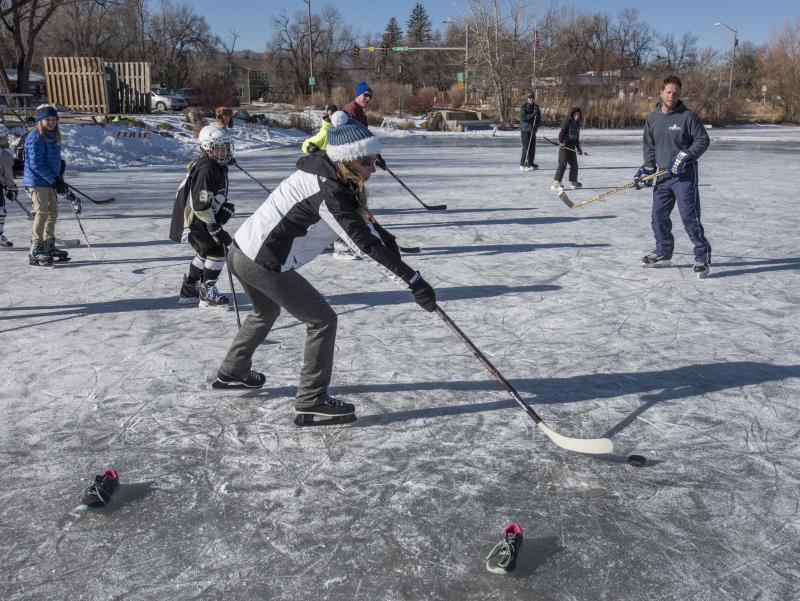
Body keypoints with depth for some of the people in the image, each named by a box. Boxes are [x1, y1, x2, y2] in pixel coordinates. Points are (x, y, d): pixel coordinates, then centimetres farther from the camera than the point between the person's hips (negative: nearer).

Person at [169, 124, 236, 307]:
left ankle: (189, 288, 32)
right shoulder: (206, 169, -25)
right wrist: (215, 229, -25)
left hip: (200, 217, 10)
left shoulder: (217, 165, 6)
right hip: (193, 219, -10)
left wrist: (226, 207, 3)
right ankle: (207, 293, 0)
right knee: (216, 251, -11)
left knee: (205, 252, 20)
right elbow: (200, 205, -28)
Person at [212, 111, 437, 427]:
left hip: (241, 249, 10)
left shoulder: (323, 168, 5)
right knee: (322, 320, 0)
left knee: (266, 311, 33)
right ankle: (311, 402, 7)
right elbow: (364, 245, -26)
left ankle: (233, 372, 51)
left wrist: (381, 234, 18)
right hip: (264, 264, -10)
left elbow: (356, 214, 23)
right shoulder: (328, 193, -23)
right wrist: (413, 281, -25)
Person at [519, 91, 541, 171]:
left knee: (533, 147, 9)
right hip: (525, 130, -6)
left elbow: (539, 119, 8)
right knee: (526, 148, -12)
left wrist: (536, 125, -10)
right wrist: (533, 115, -23)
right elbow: (523, 117, -19)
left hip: (533, 130, 6)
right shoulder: (524, 107, -6)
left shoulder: (536, 107, 10)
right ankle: (522, 164, -9)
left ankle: (530, 163, 20)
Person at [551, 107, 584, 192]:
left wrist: (578, 147, 24)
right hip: (564, 146, -7)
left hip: (572, 147, 7)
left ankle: (573, 182, 27)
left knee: (574, 165, 12)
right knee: (563, 164, -12)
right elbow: (562, 132, -15)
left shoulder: (578, 124, 13)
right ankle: (556, 183, -12)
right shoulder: (567, 122, -8)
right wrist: (561, 142, -28)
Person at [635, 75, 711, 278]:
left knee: (689, 217, -9)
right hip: (663, 175, 6)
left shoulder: (687, 116, -7)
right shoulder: (652, 118, 7)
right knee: (658, 215, 9)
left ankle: (703, 256, 0)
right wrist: (647, 168, 5)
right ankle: (663, 252, 25)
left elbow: (703, 140, -6)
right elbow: (648, 145, 14)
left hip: (685, 175, -6)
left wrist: (685, 156, -18)